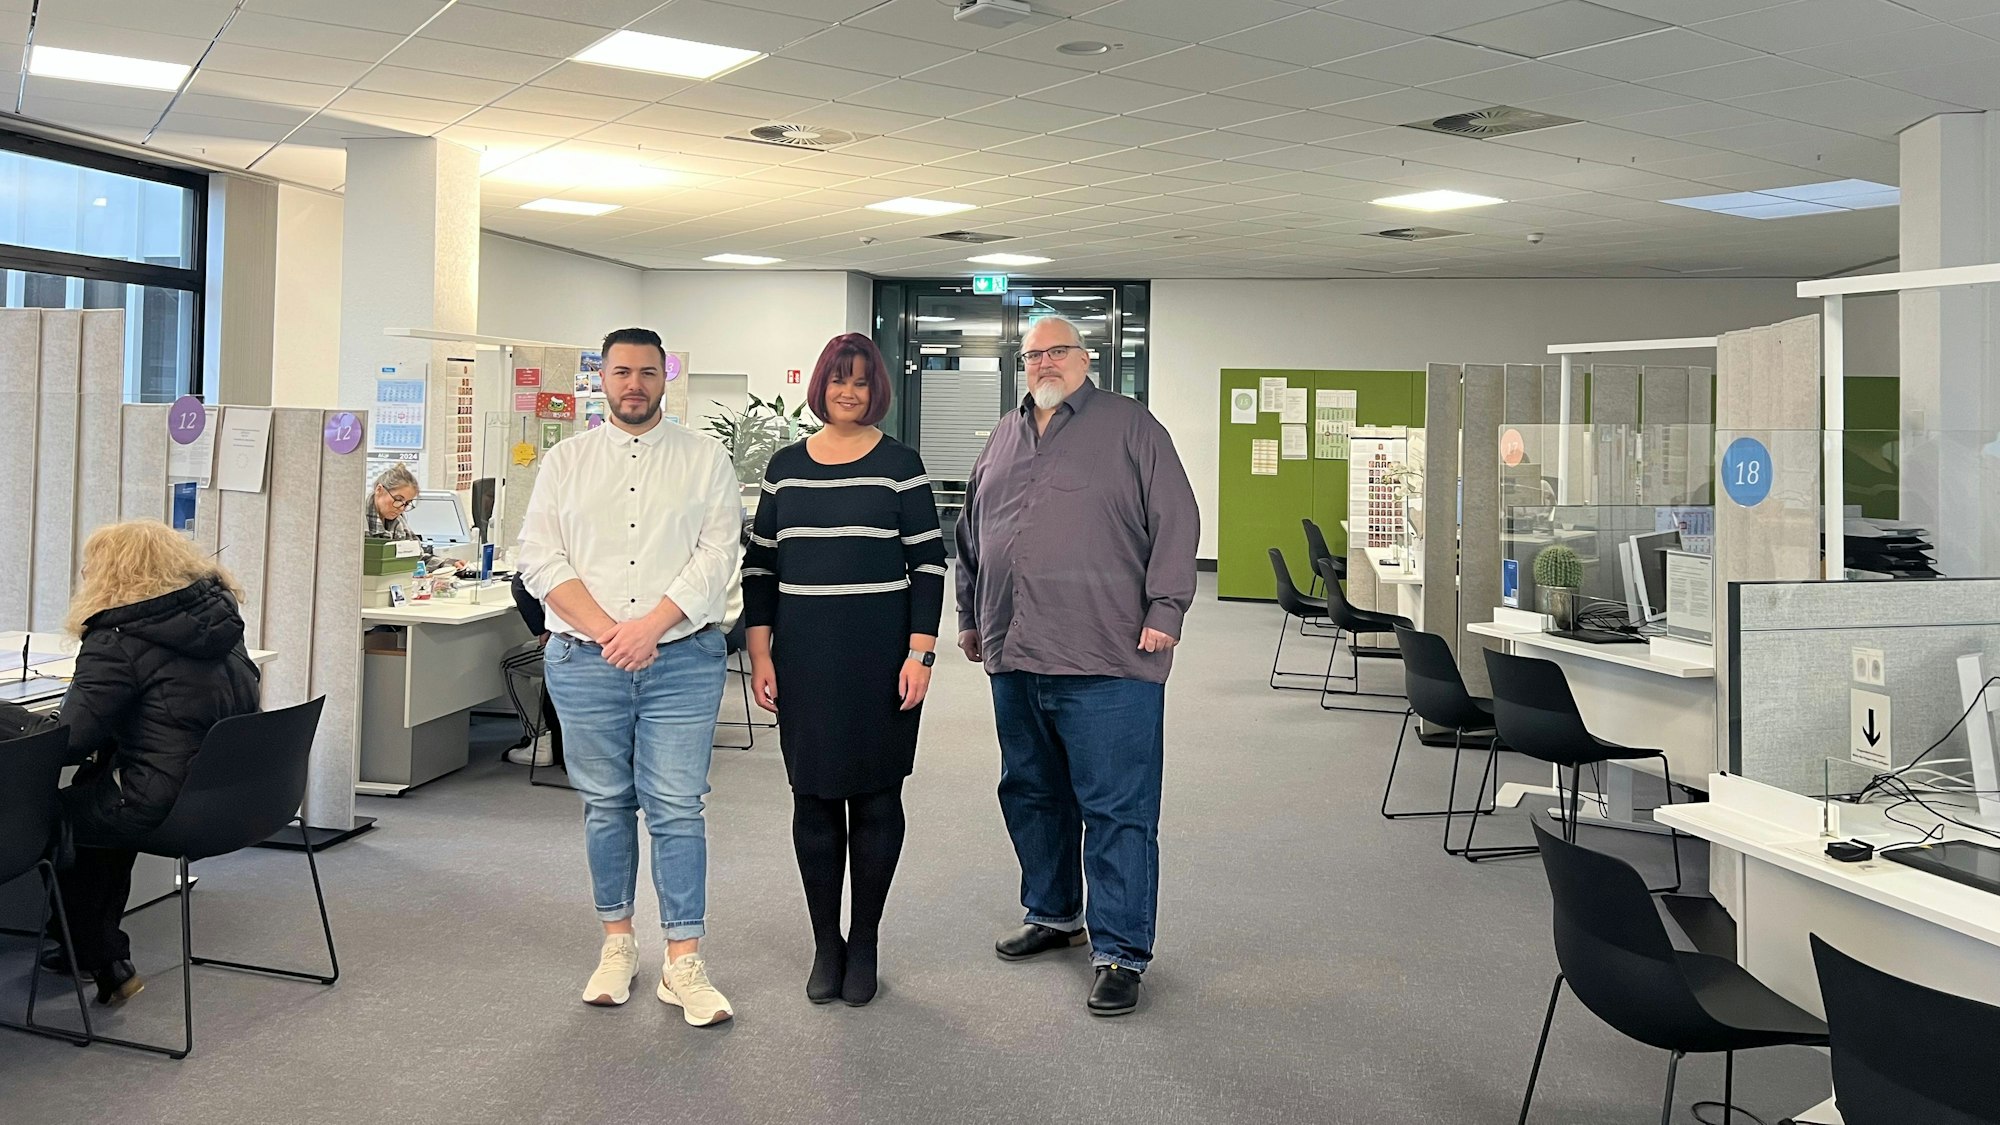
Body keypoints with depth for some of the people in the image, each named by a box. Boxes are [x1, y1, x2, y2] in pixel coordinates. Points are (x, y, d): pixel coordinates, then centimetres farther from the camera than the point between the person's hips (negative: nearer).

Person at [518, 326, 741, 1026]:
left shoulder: (704, 460, 6)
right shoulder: (566, 462, 10)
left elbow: (719, 554, -4)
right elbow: (540, 560, 1)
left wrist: (652, 625, -15)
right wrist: (603, 630, -11)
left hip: (682, 659, -2)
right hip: (585, 660, 2)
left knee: (676, 807, -3)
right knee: (605, 805, 10)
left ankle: (684, 964, 2)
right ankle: (617, 944, 24)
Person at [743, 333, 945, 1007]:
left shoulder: (899, 464, -1)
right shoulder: (786, 467, 8)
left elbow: (927, 564, -3)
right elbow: (760, 565, 9)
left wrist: (919, 654, -11)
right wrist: (760, 655, 2)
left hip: (880, 655, -2)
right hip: (804, 655, 3)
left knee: (875, 797, 5)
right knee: (814, 797, 6)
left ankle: (863, 943, 19)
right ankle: (825, 945, 20)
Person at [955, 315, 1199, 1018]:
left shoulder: (1130, 427, 1)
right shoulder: (1004, 438, 19)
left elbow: (1176, 521, -6)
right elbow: (971, 534, 25)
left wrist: (1165, 610, -13)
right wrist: (969, 616, 23)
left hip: (1107, 661, -6)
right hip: (1015, 655, 7)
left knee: (1117, 810, -4)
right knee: (1031, 795, 17)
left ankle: (1120, 953, 4)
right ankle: (1052, 914, 34)